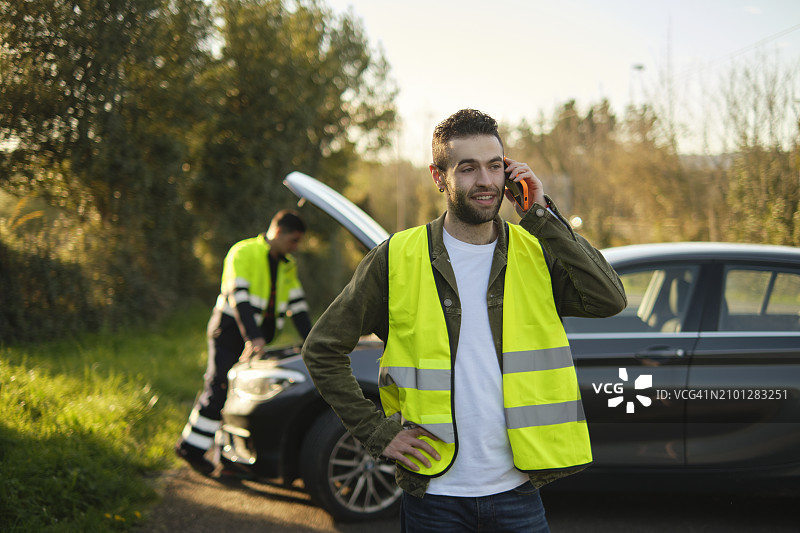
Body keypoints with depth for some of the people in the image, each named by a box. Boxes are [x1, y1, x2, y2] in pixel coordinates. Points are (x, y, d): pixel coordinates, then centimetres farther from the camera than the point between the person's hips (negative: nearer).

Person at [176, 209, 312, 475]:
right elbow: (238, 297, -21)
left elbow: (298, 304, 15)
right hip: (230, 331, -7)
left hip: (257, 338, 7)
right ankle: (190, 446, -2)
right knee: (219, 389, -10)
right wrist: (253, 338, -31)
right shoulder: (243, 253, -10)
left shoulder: (287, 265, 14)